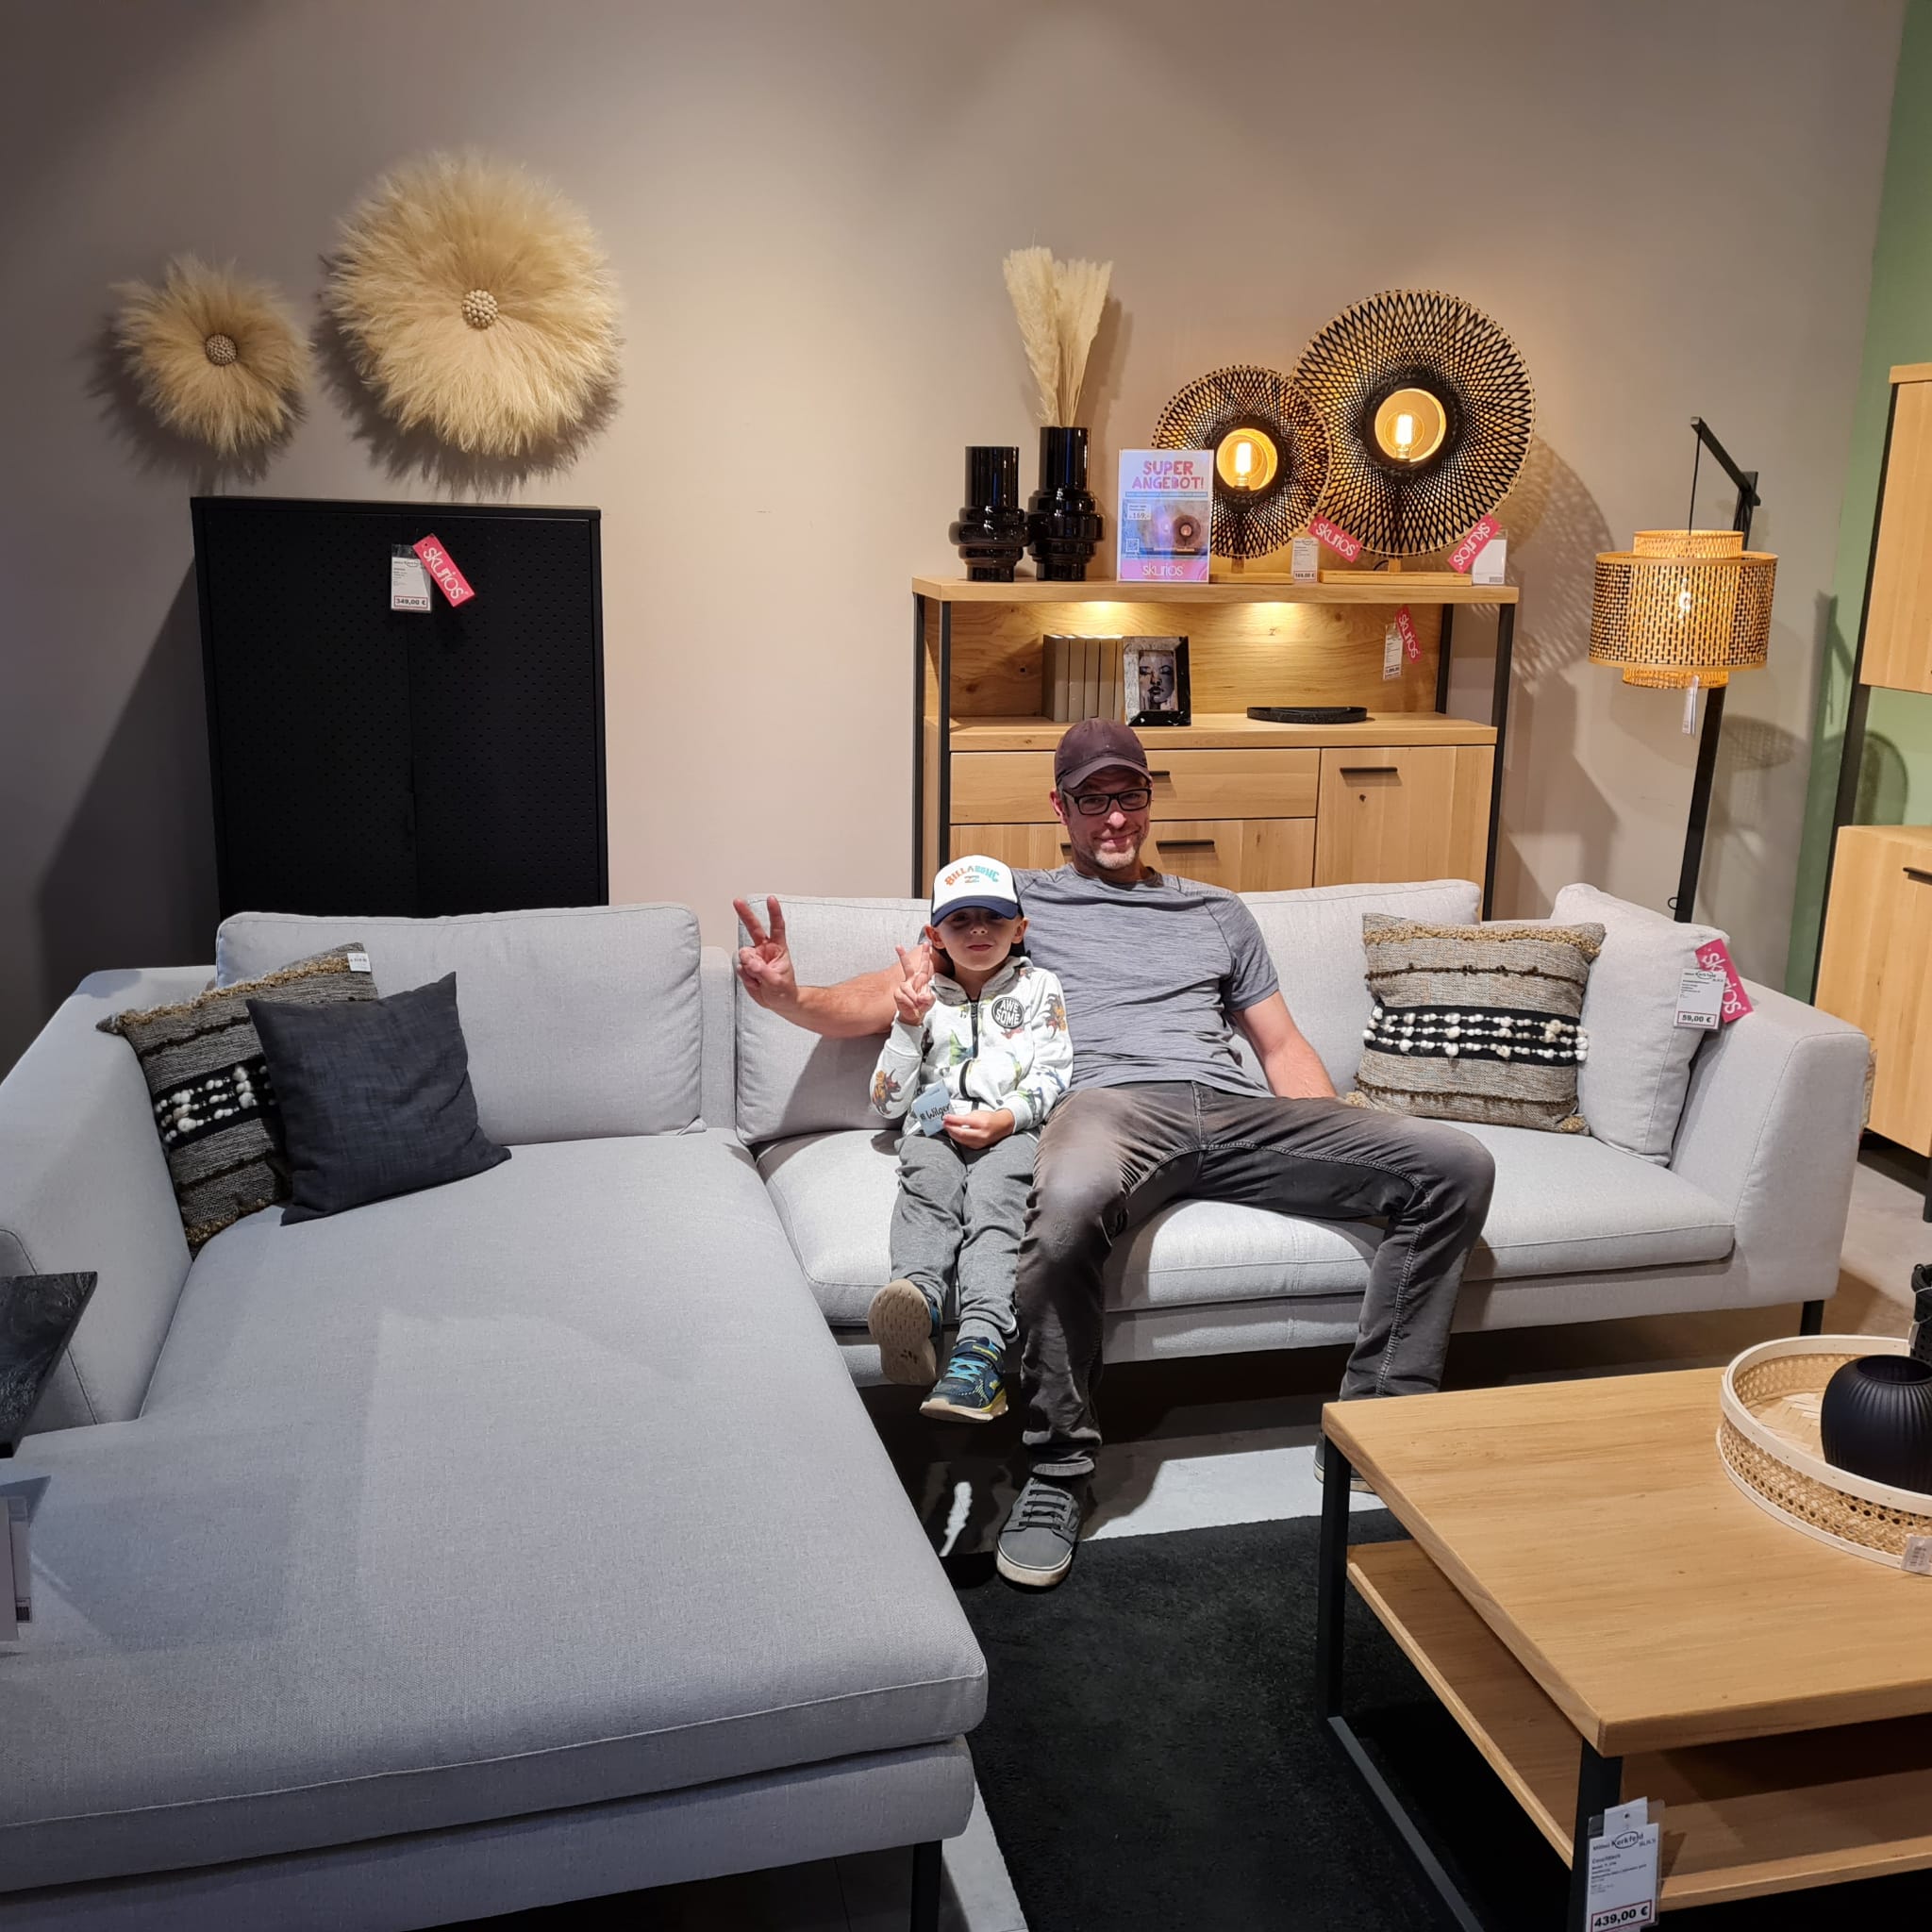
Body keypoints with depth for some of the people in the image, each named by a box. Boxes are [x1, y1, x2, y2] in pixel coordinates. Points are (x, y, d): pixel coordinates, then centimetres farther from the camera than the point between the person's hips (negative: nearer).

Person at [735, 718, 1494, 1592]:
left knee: (1455, 1164, -16)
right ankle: (1058, 1468, -22)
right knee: (1067, 1201, -43)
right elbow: (893, 993, 15)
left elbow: (1283, 1045, 29)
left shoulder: (1218, 913, 33)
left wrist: (1339, 1152, 10)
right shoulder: (1018, 901, 23)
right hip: (1110, 1104, -4)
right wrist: (791, 996, -6)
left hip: (1239, 1111, 4)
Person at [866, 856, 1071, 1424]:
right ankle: (918, 1296, -61)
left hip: (1013, 1128, -2)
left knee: (992, 1196, -34)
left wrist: (1007, 1117, -12)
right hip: (936, 1125, 2)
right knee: (929, 1184, -34)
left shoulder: (1038, 987, 19)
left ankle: (980, 1347, -54)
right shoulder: (923, 998, 22)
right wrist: (908, 1024, 4)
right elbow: (888, 1101, 16)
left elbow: (1053, 1076, 7)